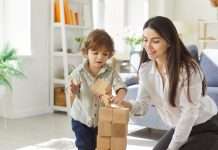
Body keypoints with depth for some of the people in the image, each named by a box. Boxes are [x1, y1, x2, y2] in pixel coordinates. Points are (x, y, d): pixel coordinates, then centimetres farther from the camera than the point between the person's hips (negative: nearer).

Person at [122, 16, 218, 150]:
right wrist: (126, 104, -33)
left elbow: (189, 113, -26)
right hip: (179, 128, 6)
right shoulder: (145, 69, -8)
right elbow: (142, 105, -10)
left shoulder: (188, 69, -27)